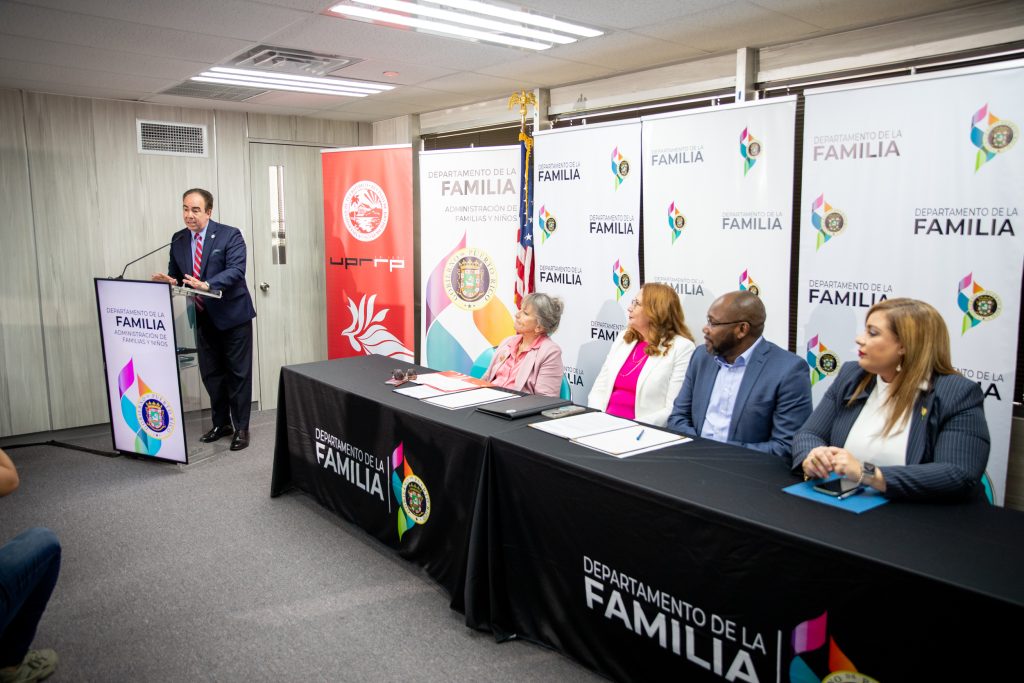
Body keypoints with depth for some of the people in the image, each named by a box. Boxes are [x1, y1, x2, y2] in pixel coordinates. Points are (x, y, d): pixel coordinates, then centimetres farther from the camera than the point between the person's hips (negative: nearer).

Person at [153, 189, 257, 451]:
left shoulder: (230, 235, -11)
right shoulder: (178, 240, 7)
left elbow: (236, 270, -23)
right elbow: (175, 273, 12)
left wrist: (206, 284, -37)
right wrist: (169, 280, -12)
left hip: (232, 315, -5)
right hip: (203, 318, 6)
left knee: (238, 372, 2)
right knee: (211, 373, 13)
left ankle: (241, 427, 13)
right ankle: (221, 423, 28)